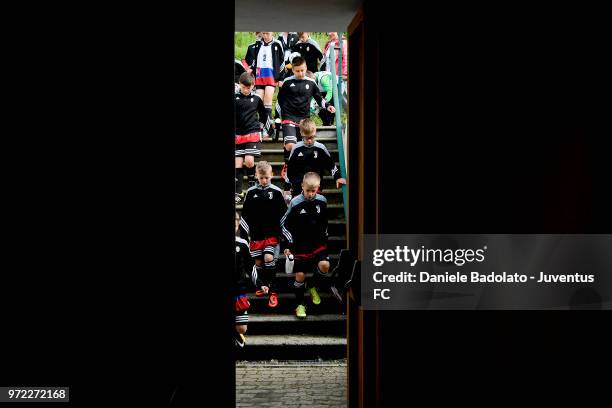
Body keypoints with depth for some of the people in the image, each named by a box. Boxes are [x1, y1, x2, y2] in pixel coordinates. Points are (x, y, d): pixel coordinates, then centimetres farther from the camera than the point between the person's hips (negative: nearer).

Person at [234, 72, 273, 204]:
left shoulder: (256, 99, 5)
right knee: (238, 163, -3)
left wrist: (270, 128, 27)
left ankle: (253, 186, 6)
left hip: (253, 134, -1)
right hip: (238, 134, 1)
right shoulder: (235, 98, 1)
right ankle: (238, 193, -2)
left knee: (249, 161, -15)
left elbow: (263, 114, 19)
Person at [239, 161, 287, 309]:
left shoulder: (276, 192, -2)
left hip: (272, 233, -3)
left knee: (269, 258, -15)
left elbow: (283, 214, 3)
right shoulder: (251, 192, 3)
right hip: (255, 234, 3)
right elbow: (245, 215, 7)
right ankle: (261, 286, 25)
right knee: (258, 262, 6)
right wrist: (243, 233, 4)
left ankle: (271, 291, -8)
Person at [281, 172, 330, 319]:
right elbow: (285, 223, -4)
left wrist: (324, 239, 16)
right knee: (300, 274, -2)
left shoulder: (322, 201, -4)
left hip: (318, 243, 2)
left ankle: (313, 287, 10)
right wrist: (288, 244, -6)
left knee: (324, 265, -19)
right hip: (300, 245, -2)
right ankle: (300, 304, 16)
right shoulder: (295, 203, -13)